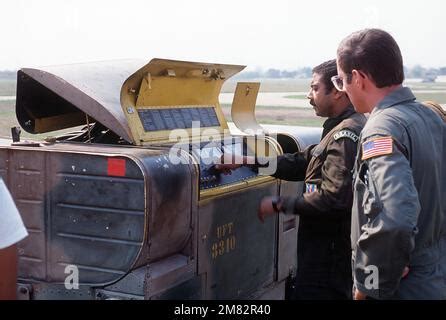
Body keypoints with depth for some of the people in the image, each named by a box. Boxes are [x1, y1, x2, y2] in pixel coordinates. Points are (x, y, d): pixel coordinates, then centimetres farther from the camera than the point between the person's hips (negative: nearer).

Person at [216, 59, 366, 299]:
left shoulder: (346, 134, -19)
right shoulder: (341, 129, 14)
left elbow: (333, 198, -26)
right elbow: (303, 162, 12)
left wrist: (279, 205, -16)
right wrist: (246, 161, 5)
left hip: (330, 253, -10)